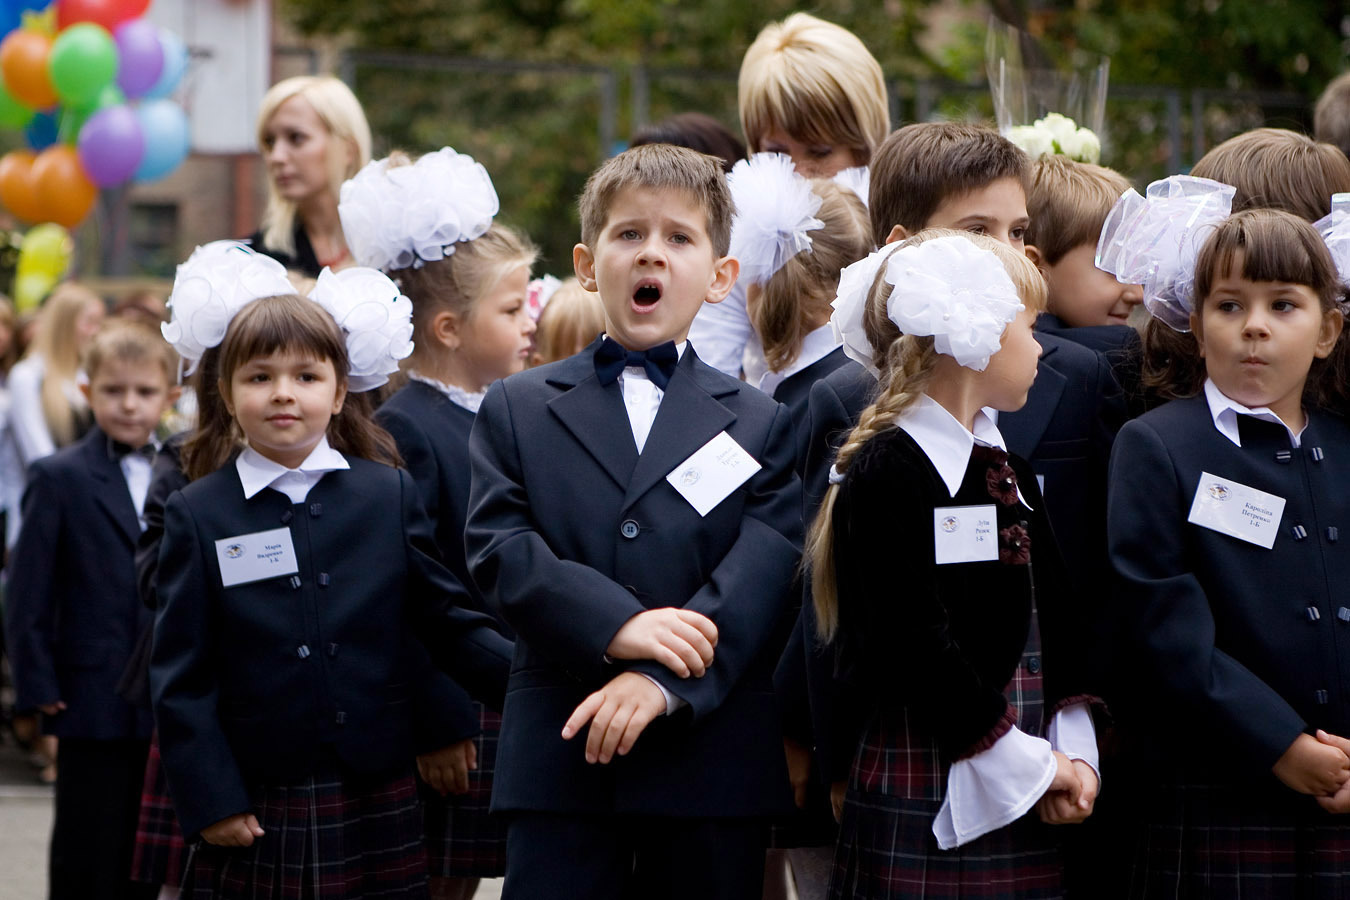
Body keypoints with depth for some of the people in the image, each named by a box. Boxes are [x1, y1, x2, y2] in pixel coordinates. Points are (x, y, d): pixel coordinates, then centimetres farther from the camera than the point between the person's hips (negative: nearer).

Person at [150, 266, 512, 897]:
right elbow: (180, 674, 2)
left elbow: (446, 619, 8)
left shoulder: (390, 495, 8)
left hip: (376, 807, 1)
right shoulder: (197, 514, 3)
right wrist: (208, 798, -5)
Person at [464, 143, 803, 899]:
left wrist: (663, 682, -19)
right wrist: (617, 627, -19)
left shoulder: (761, 425, 9)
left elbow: (765, 568, -5)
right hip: (560, 753, 0)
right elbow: (499, 547, -2)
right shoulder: (518, 409, 11)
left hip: (712, 756, 0)